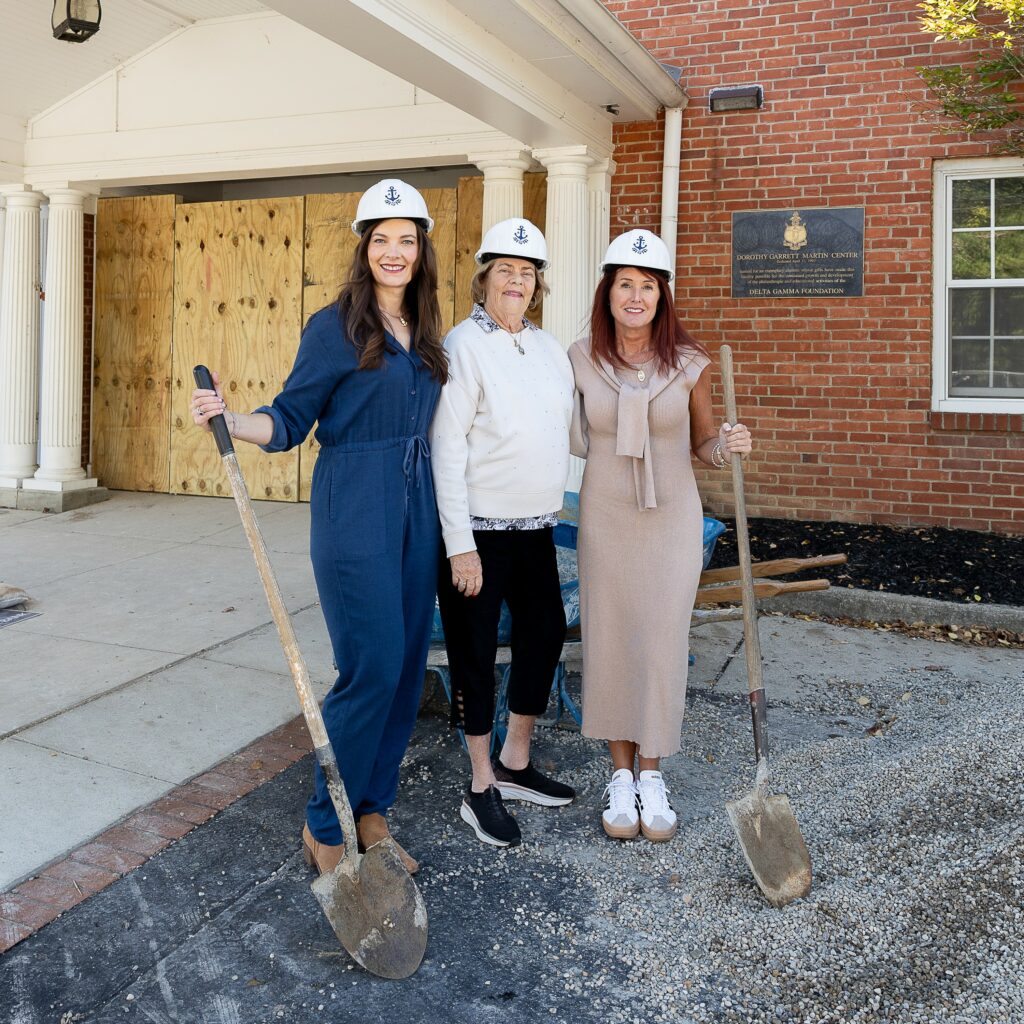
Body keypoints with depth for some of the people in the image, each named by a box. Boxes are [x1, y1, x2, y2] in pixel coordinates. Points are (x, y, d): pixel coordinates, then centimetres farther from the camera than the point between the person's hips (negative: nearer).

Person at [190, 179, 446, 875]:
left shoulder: (425, 335, 12)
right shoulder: (336, 327, -6)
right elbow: (291, 420, -6)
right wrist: (230, 419, -22)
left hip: (415, 511, 7)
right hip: (354, 513, -7)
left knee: (407, 668, 8)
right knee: (371, 669, -8)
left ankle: (371, 814, 22)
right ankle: (324, 827, 11)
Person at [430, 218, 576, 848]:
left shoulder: (550, 348, 11)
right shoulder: (464, 345, -10)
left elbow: (574, 431, 18)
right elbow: (447, 448, -15)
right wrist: (460, 545, -18)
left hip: (536, 528, 8)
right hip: (478, 529, -7)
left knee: (546, 635, 15)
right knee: (476, 653, 3)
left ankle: (515, 764, 34)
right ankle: (482, 788, 18)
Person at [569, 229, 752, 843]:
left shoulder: (689, 362, -4)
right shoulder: (582, 360, -2)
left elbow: (703, 445, 4)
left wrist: (728, 446, -16)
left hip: (672, 519, -1)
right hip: (605, 517, 1)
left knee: (663, 642, 2)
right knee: (610, 639, 6)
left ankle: (651, 774, 21)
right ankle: (621, 774, 23)